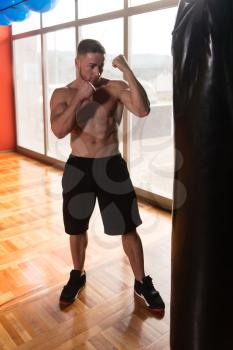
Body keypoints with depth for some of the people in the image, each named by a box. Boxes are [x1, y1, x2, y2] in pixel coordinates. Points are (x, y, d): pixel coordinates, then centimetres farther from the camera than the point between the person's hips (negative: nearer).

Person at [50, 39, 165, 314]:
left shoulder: (115, 88, -3)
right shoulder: (62, 94, 1)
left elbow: (143, 110, -20)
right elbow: (58, 131, -16)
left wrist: (127, 71, -23)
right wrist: (79, 99, -23)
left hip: (111, 165, -1)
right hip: (78, 167, 1)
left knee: (128, 228, 5)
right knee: (76, 228, 14)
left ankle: (142, 283, 26)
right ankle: (78, 276, 40)